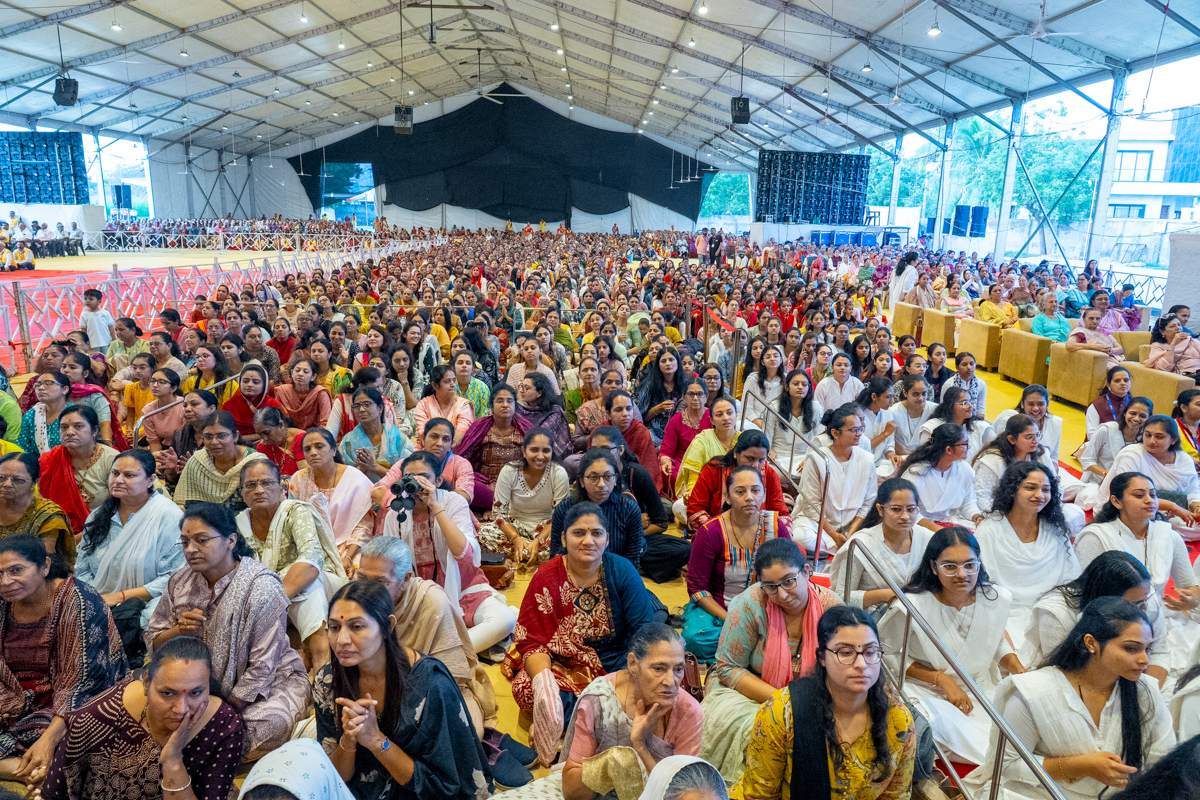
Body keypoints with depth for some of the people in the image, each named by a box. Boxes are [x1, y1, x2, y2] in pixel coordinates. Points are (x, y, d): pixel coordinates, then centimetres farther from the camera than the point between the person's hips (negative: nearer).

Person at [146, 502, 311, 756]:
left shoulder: (261, 586, -20)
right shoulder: (180, 582, 0)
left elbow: (262, 666, -19)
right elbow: (152, 642, 8)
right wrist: (179, 630, -14)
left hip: (272, 681, -5)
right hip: (208, 683, 5)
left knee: (270, 723, -34)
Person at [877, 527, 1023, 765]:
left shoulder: (997, 599, -6)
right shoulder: (912, 607, -22)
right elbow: (887, 654, -9)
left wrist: (1021, 673, -3)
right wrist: (941, 679, -15)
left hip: (981, 691, 5)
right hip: (925, 691, -5)